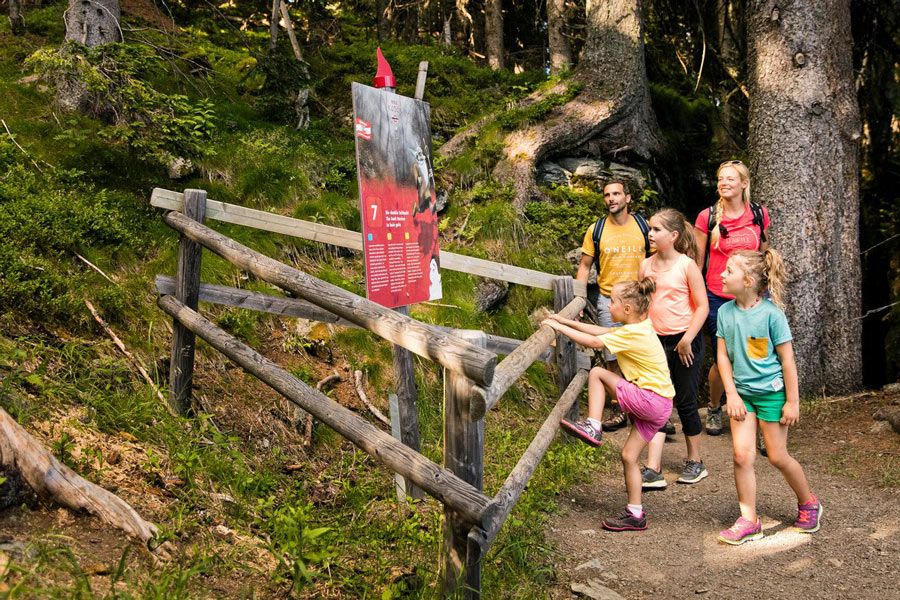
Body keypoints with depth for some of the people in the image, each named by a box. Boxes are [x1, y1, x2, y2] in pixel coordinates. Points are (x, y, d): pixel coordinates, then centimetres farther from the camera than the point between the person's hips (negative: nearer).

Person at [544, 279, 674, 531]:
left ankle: (593, 426, -2)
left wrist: (558, 327, -8)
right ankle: (635, 515, 16)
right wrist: (566, 321, 15)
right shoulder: (639, 328, 11)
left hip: (650, 401, -9)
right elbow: (600, 331, 17)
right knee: (629, 456, 12)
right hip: (658, 405, 9)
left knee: (597, 373, -6)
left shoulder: (633, 334, -17)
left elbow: (593, 342, -16)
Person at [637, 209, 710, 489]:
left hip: (685, 342, -4)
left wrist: (687, 339, -15)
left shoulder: (687, 265, -10)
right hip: (656, 341, 4)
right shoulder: (646, 265, 4)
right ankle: (653, 471, -1)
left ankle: (695, 462, 25)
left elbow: (702, 306, -9)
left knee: (686, 403, 6)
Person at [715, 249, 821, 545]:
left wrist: (792, 401, -9)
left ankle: (808, 502, 30)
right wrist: (731, 394, -5)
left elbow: (787, 360, -11)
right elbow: (723, 355, 3)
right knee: (742, 455, -4)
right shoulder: (725, 312, -3)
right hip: (742, 393, 4)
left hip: (772, 392, -4)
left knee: (777, 456, 4)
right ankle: (748, 520, 6)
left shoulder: (771, 313, -16)